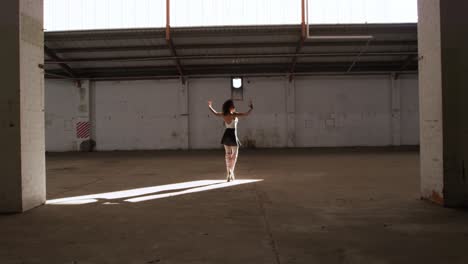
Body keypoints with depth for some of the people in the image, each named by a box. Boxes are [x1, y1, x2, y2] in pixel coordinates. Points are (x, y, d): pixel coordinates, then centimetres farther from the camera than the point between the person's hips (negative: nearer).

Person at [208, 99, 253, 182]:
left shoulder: (224, 115, 1)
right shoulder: (234, 114, -16)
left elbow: (215, 113, 19)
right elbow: (246, 114, -17)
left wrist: (210, 107, 36)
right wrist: (251, 108, -1)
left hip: (226, 135, 5)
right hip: (233, 135, -5)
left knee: (228, 155, 11)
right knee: (234, 155, 8)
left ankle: (228, 174, 11)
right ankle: (231, 171, -6)